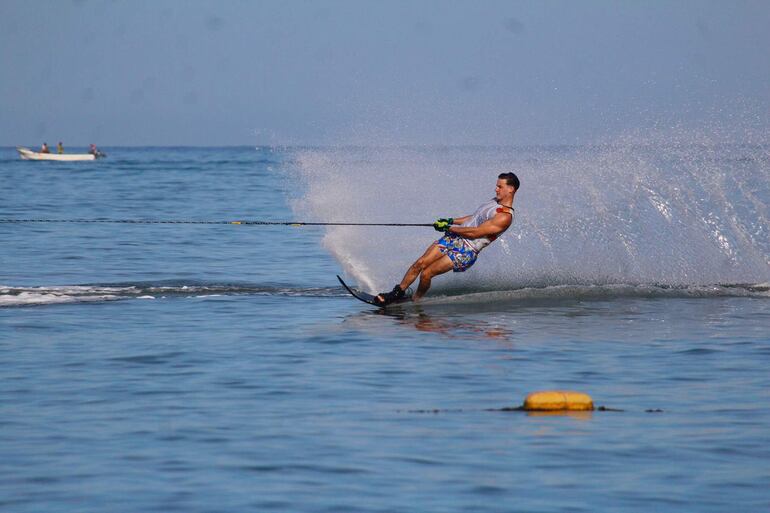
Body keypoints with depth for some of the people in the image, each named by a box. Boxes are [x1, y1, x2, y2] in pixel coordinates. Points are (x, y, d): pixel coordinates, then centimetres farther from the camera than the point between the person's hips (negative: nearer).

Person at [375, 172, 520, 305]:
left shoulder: (505, 217, -19)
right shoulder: (495, 201, 12)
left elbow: (474, 232, -21)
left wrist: (448, 227, -15)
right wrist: (452, 221, 17)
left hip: (466, 251, -8)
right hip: (453, 238, 8)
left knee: (426, 274, -13)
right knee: (420, 263, -1)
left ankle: (415, 301, 10)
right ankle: (398, 292, 11)